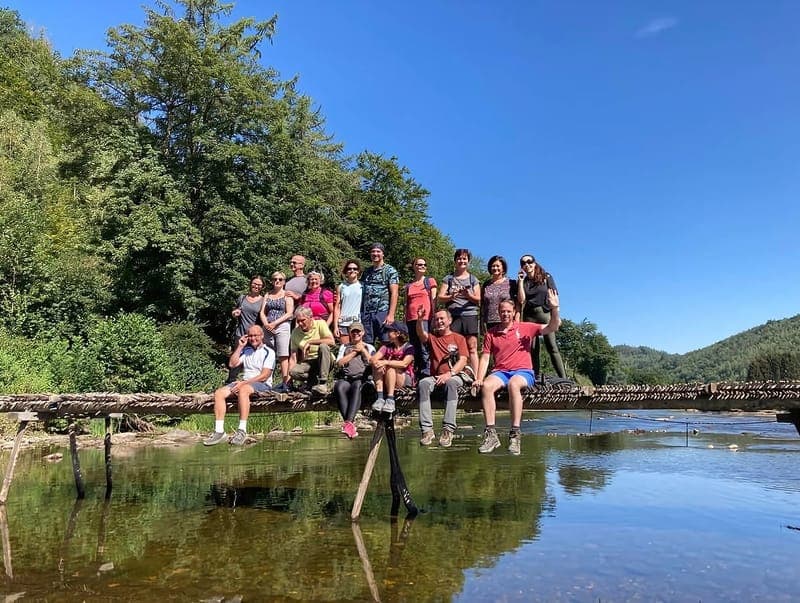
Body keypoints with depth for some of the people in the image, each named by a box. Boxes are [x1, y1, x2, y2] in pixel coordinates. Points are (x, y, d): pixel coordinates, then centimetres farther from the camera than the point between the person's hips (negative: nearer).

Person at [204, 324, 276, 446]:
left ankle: (242, 431, -42)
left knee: (243, 390, -39)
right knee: (219, 393, -17)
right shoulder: (246, 350, 22)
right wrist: (240, 347, 7)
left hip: (262, 385, -6)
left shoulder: (268, 352, 1)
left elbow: (264, 376, -10)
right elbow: (232, 364, 10)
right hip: (244, 382, 7)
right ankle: (219, 431, -23)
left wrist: (244, 383, -17)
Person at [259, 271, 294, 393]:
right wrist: (266, 324, -6)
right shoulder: (267, 295, 19)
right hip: (267, 327, 4)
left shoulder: (287, 295, 7)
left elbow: (289, 313, -3)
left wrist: (275, 323, -11)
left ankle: (285, 383, -12)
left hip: (282, 326, -4)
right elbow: (262, 312, 13)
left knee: (283, 356, -10)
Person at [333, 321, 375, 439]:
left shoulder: (369, 347, 26)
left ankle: (349, 422, -51)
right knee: (339, 387, -36)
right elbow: (339, 363, 11)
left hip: (363, 379, -1)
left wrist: (363, 350, 8)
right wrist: (354, 351, 9)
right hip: (346, 379, 1)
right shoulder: (344, 347, 29)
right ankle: (351, 424, -43)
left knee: (356, 386, -39)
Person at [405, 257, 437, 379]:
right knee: (414, 349, 6)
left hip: (425, 318, -4)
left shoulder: (430, 281, 10)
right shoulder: (408, 285, 19)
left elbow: (433, 300, 3)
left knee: (425, 349, -10)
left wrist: (434, 317, -6)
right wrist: (405, 320, 13)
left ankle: (426, 373, -10)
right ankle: (415, 375, 10)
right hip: (411, 319, 4)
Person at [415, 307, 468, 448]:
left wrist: (449, 374, -19)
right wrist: (419, 319, -26)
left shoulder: (459, 338, 12)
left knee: (451, 383, -38)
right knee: (423, 383, -31)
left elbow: (463, 361, -2)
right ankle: (427, 430, -36)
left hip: (454, 376, -2)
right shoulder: (432, 337, 19)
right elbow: (420, 333, -5)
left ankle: (448, 429, -41)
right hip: (435, 377, 2)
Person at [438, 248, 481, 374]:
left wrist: (469, 295, -12)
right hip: (453, 316, 0)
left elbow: (478, 299, 8)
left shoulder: (473, 279, 15)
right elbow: (440, 297, 7)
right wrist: (451, 296, -13)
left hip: (470, 315, 0)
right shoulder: (448, 278, 14)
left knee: (472, 348, -5)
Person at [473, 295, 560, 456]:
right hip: (500, 372, 2)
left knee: (513, 384, -38)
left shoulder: (526, 328, 11)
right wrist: (479, 379, -4)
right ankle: (491, 434, -33)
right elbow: (485, 358, 11)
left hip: (523, 372, -2)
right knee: (486, 386, -32)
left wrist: (554, 308, -12)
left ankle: (515, 435, -38)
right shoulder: (491, 334, 15)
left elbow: (553, 327, 4)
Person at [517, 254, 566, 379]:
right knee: (533, 348, -2)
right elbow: (521, 300, -1)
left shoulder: (546, 277, 8)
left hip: (545, 313, -2)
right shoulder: (523, 281, 12)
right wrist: (521, 280, 0)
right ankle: (537, 377, 1)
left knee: (552, 347, -10)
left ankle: (563, 378, -12)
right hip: (529, 316, 2)